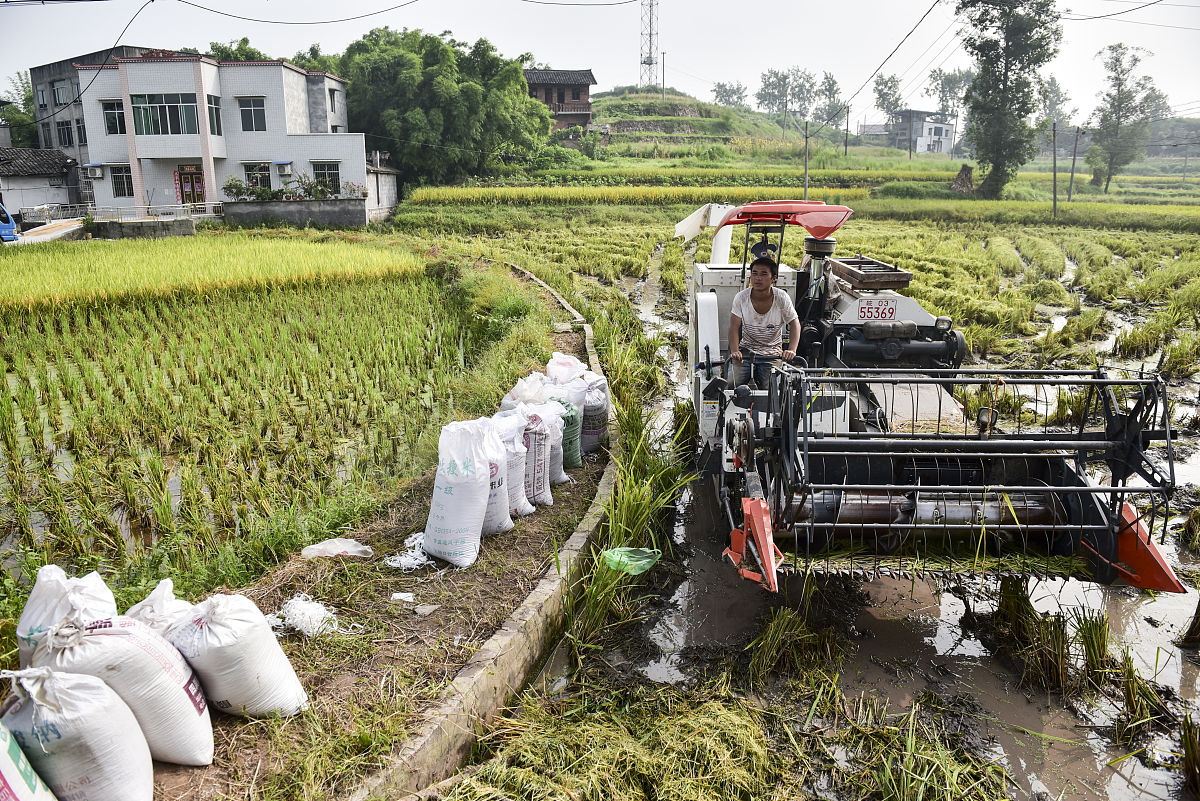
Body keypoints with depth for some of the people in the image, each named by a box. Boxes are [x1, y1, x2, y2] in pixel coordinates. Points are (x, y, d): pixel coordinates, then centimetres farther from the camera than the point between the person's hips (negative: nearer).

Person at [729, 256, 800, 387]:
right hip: (747, 349, 0)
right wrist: (734, 351, -28)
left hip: (772, 352, 0)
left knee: (768, 388, -16)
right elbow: (734, 327, -11)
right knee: (739, 383, -18)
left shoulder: (781, 298, -11)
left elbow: (795, 325, -6)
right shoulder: (741, 297, -11)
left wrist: (792, 350, -22)